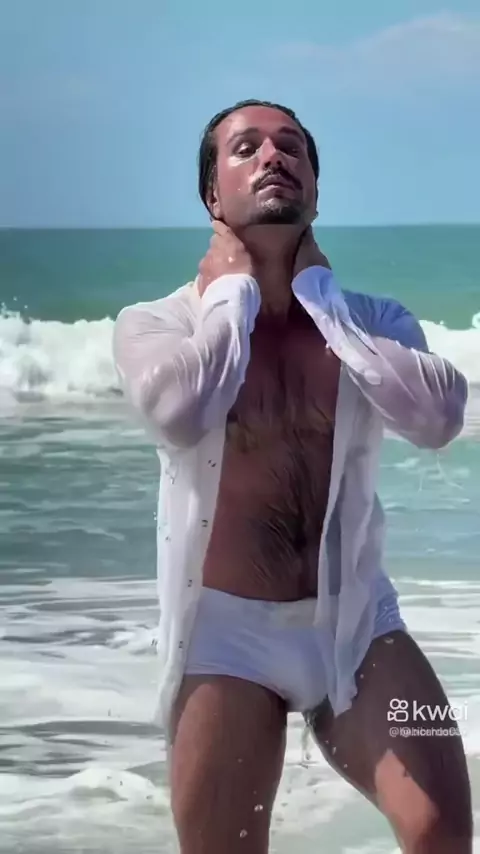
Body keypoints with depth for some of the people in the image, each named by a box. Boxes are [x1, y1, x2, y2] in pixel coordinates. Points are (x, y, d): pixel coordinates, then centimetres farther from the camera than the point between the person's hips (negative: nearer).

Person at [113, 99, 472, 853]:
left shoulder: (372, 319, 2)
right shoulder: (157, 322, -5)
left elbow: (440, 417, -18)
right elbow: (177, 415, -28)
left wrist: (321, 295, -11)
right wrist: (234, 291, -12)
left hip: (354, 618, 1)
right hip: (228, 630, -1)